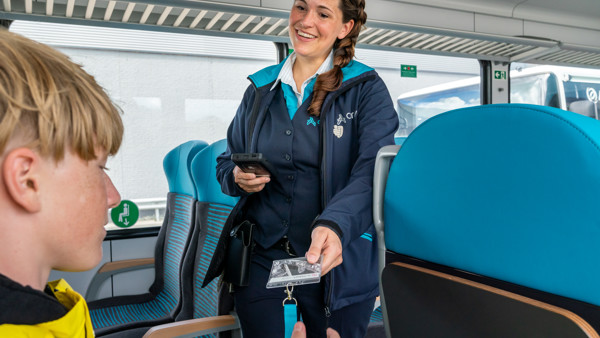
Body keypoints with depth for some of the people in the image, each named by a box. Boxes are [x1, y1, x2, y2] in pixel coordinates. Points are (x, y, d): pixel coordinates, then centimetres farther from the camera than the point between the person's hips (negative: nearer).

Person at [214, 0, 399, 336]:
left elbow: (373, 172, -17)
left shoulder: (367, 90, -3)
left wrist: (334, 225, -36)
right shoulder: (260, 88, 8)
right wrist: (237, 177, -7)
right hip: (260, 255, 3)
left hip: (336, 261, -2)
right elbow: (227, 161, 17)